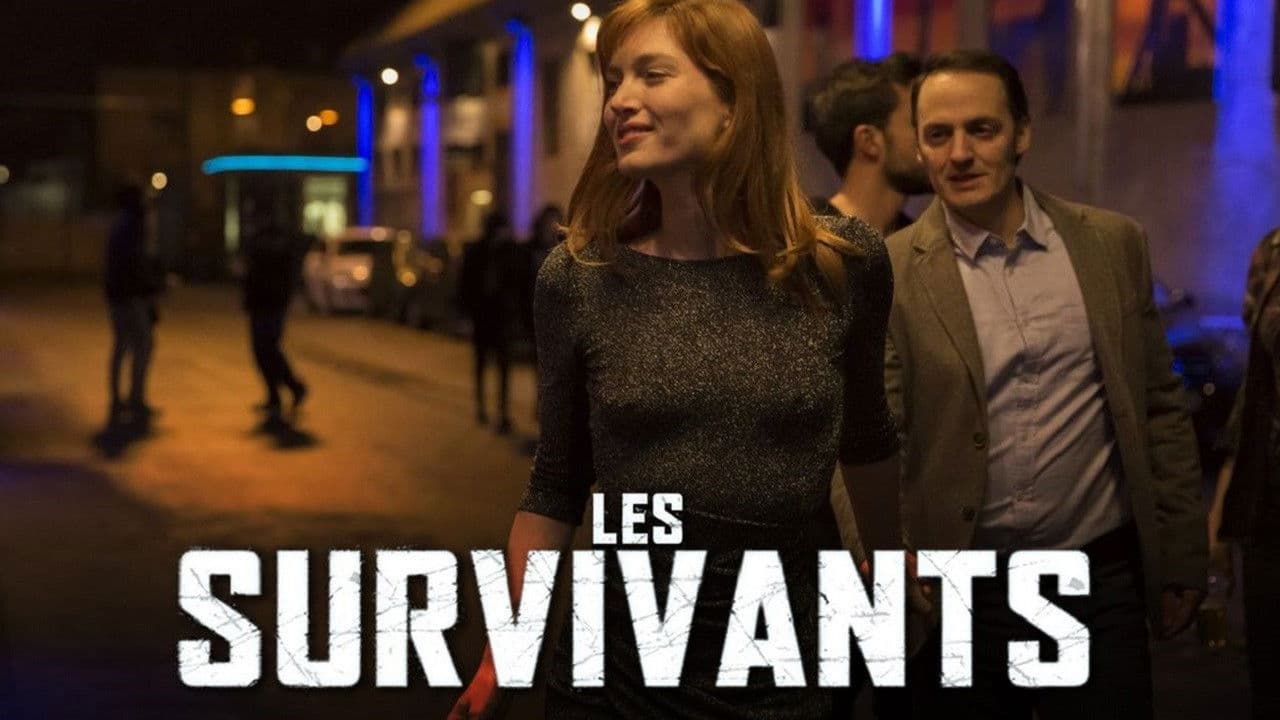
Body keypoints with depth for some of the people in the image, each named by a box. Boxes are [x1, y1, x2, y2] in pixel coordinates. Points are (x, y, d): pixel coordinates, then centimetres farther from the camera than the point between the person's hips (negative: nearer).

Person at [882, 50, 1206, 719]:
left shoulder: (1114, 244, 3)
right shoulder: (891, 272, -6)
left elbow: (1160, 409, 8)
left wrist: (1181, 562, 7)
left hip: (1103, 580, 2)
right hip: (958, 594, -2)